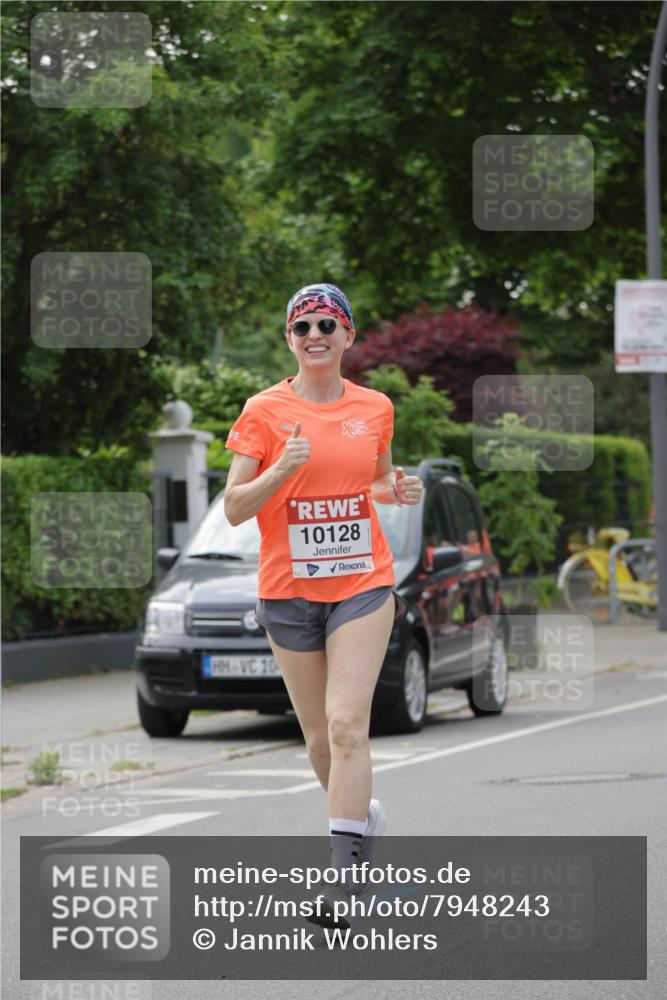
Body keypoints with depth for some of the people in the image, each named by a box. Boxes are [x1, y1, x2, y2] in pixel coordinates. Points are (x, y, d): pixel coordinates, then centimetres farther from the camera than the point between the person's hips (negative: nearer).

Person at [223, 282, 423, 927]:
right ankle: (362, 814, 37)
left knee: (347, 724, -14)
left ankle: (344, 873, -18)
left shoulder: (375, 408, 4)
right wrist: (281, 470, -22)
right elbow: (234, 508, -5)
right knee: (319, 733, 8)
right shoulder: (265, 411, -3)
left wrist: (397, 489, -1)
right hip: (288, 590, 0)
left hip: (362, 583, 0)